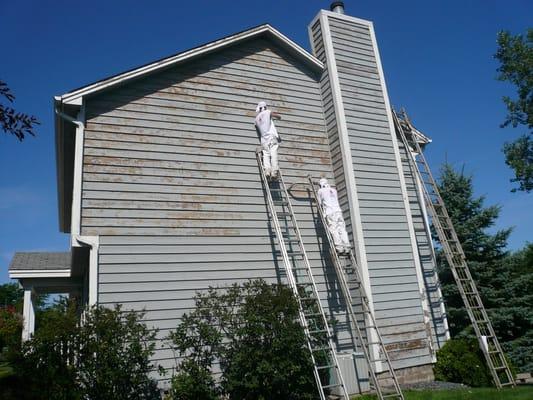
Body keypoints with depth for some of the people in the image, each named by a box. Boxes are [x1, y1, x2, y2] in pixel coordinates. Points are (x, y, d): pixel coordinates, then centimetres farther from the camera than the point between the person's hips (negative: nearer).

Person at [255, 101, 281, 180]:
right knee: (273, 154, -12)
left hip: (264, 138, 3)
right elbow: (279, 117, 15)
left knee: (266, 155, -2)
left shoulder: (256, 118, 20)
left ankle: (267, 170, -23)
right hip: (272, 136, -3)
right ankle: (274, 171, -24)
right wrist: (273, 117, 37)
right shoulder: (268, 112, 10)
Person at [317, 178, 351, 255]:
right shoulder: (334, 190, 24)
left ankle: (339, 247, -19)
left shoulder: (321, 191, 12)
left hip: (330, 212, -4)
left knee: (334, 230, -9)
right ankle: (347, 247, -9)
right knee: (342, 229, 0)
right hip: (338, 211, 4)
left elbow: (320, 203, 15)